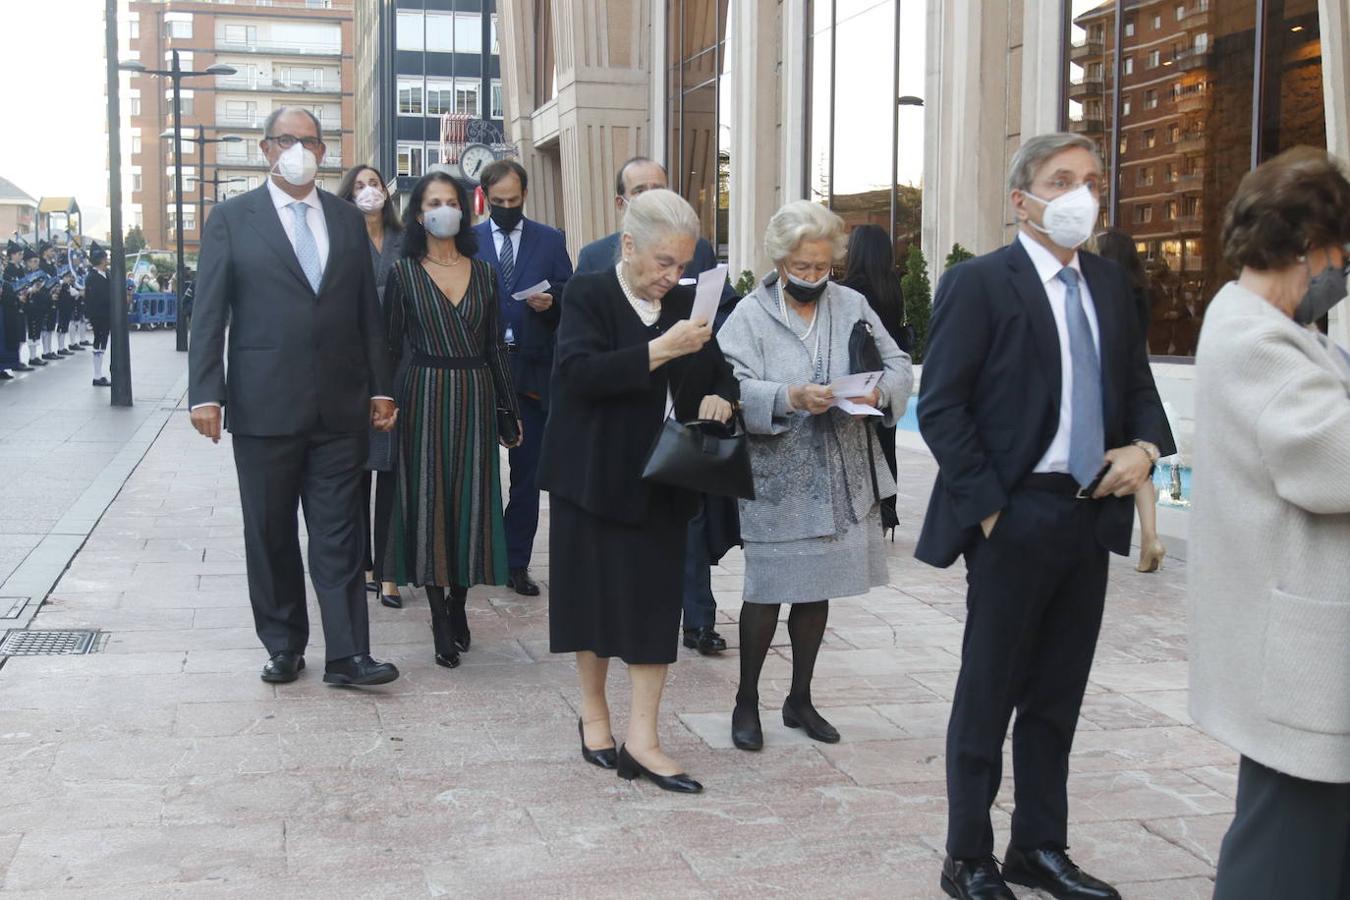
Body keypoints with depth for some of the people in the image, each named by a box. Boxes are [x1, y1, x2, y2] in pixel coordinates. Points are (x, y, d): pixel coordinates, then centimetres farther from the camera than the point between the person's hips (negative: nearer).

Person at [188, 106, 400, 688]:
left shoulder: (347, 220, 11)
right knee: (270, 535, 8)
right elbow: (208, 313, -1)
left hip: (340, 405, 2)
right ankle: (284, 647, 21)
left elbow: (367, 311, 11)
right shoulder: (232, 219, 2)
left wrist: (379, 388, 6)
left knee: (339, 534, 2)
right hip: (264, 405, -2)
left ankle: (346, 655, 4)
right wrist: (206, 393, -9)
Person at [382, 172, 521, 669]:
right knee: (428, 500, -1)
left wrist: (510, 409, 11)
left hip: (475, 397, 3)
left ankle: (459, 602, 21)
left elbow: (495, 346, 11)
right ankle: (440, 620, 5)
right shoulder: (404, 273, 0)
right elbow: (390, 345, 1)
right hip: (425, 396, -2)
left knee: (471, 498, 4)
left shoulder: (482, 273, 8)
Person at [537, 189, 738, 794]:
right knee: (596, 595, 8)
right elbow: (577, 373, -22)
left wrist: (720, 398, -7)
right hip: (595, 475, -4)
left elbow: (720, 374, 17)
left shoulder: (684, 305, 7)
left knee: (656, 602, 0)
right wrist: (659, 351, -29)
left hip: (661, 482, 4)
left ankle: (641, 740, 5)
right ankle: (594, 715, 27)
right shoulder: (589, 295, -6)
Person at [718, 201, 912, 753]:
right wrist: (791, 398, -30)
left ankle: (800, 700, 30)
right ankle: (746, 702, 20)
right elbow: (734, 387, -16)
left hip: (841, 477, 4)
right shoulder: (750, 315, -4)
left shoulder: (853, 306, 6)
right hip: (777, 477, -4)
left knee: (817, 589, 14)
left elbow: (899, 365, 6)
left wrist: (880, 392, -16)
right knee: (767, 591, 2)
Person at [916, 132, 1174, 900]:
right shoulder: (979, 283, -7)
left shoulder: (1112, 284, 12)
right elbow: (941, 408, -11)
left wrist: (1146, 447, -3)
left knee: (1057, 699, 14)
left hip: (1092, 516, 6)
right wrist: (989, 507, -14)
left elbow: (1140, 388, 18)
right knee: (990, 695, 4)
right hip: (1016, 518, -6)